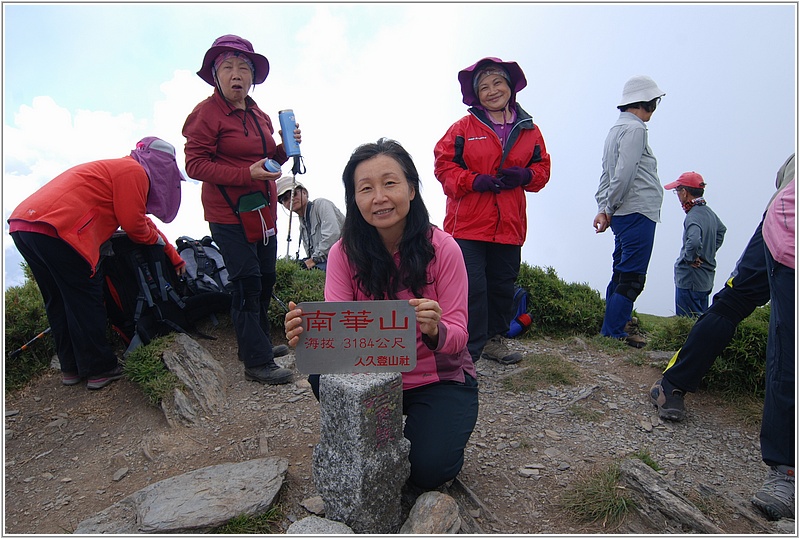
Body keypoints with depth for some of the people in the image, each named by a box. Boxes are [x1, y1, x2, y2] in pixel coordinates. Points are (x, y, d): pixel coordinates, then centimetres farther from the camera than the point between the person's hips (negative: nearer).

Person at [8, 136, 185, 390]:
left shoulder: (113, 168, 29)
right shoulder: (134, 171, -2)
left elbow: (142, 222, 33)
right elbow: (133, 223, -7)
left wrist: (174, 257, 35)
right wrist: (156, 239, 16)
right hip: (55, 229, -10)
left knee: (58, 302, 18)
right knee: (86, 302, 1)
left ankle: (71, 368, 28)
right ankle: (100, 369, 11)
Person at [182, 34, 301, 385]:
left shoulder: (260, 116, 15)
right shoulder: (206, 113, -8)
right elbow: (195, 164, -15)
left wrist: (285, 148, 1)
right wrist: (247, 174, -25)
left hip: (263, 213, 8)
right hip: (229, 215, -8)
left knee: (266, 280, 15)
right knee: (247, 285, -7)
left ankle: (258, 342, 33)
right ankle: (256, 363, 3)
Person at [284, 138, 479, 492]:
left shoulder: (442, 248, -18)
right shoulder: (345, 253, -11)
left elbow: (457, 334, -17)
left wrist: (435, 331, -41)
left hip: (439, 379, -2)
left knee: (427, 471, -22)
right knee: (323, 376, -26)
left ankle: (440, 434, 16)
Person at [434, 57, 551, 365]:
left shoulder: (530, 131, 11)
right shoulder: (464, 128, 1)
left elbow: (542, 168, 16)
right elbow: (443, 164, -2)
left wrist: (524, 176, -6)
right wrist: (475, 181, -16)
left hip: (509, 224, 4)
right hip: (468, 223, -4)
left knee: (503, 284, 12)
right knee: (471, 287, -7)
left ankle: (494, 340, 30)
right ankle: (468, 351, 6)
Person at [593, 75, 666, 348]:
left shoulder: (617, 128, 19)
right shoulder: (635, 128, -9)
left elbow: (607, 174, 14)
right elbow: (624, 174, -18)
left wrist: (602, 208, 6)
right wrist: (609, 209, -9)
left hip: (623, 214, 10)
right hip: (637, 212, -10)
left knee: (621, 273, 14)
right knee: (632, 277, -6)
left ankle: (614, 325, 22)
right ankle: (614, 331, -2)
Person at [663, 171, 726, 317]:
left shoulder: (693, 216, -21)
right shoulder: (709, 211, 9)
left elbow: (694, 241, -40)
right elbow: (721, 230, 30)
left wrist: (691, 258, -22)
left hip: (690, 281, -10)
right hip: (706, 278, 10)